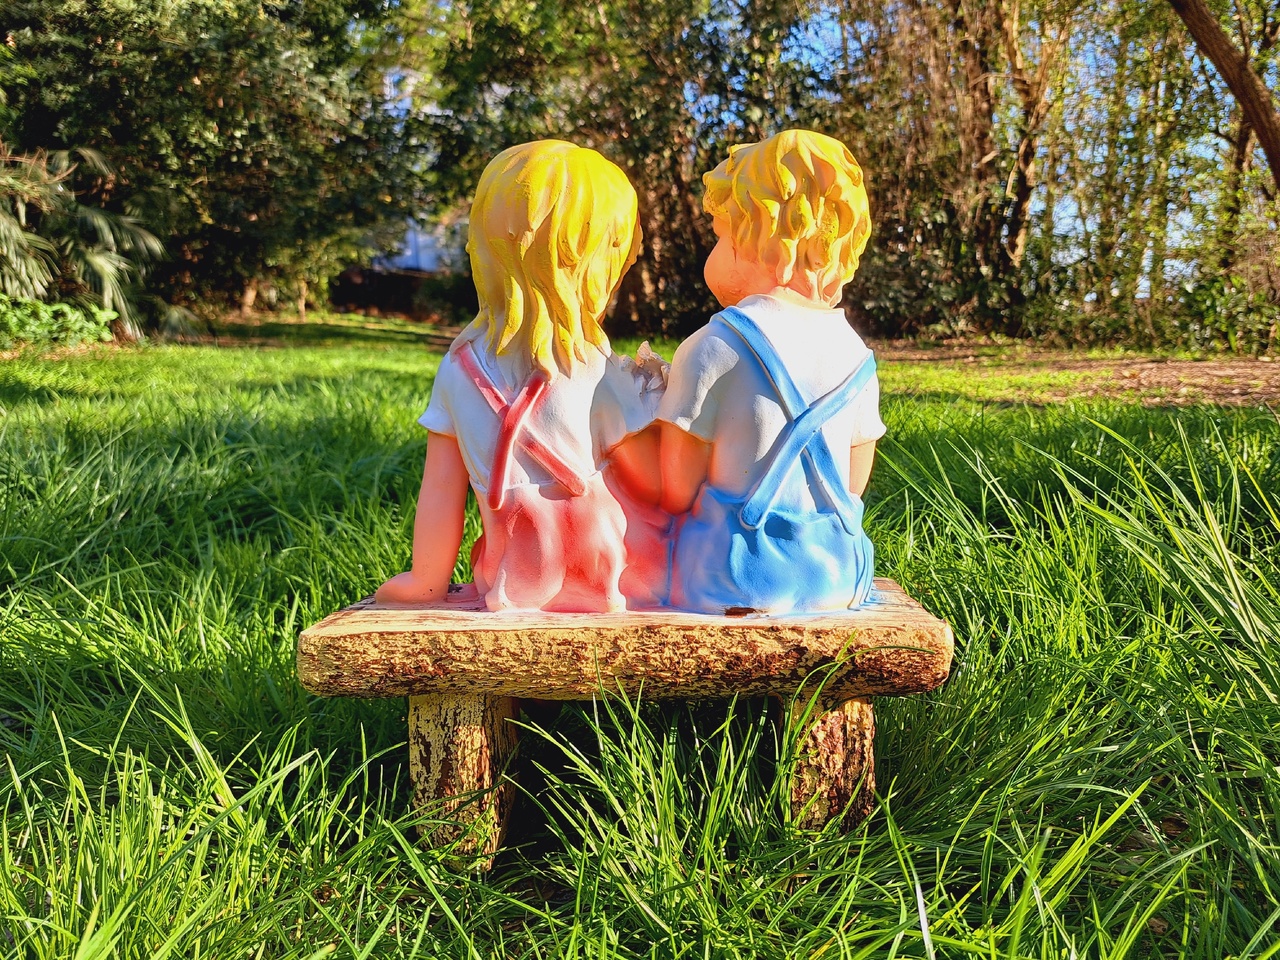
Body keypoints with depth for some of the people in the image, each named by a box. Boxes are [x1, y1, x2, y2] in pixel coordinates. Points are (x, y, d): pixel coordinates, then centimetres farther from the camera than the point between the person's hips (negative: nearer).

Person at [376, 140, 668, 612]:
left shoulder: (460, 368, -8)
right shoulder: (606, 378, -19)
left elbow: (440, 492, -1)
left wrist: (426, 579, 13)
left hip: (512, 586, 5)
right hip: (612, 587, -5)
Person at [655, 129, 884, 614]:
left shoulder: (712, 348, -16)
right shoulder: (854, 353, 2)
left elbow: (675, 494, -11)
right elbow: (852, 485, 9)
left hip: (729, 585, -6)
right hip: (839, 580, 6)